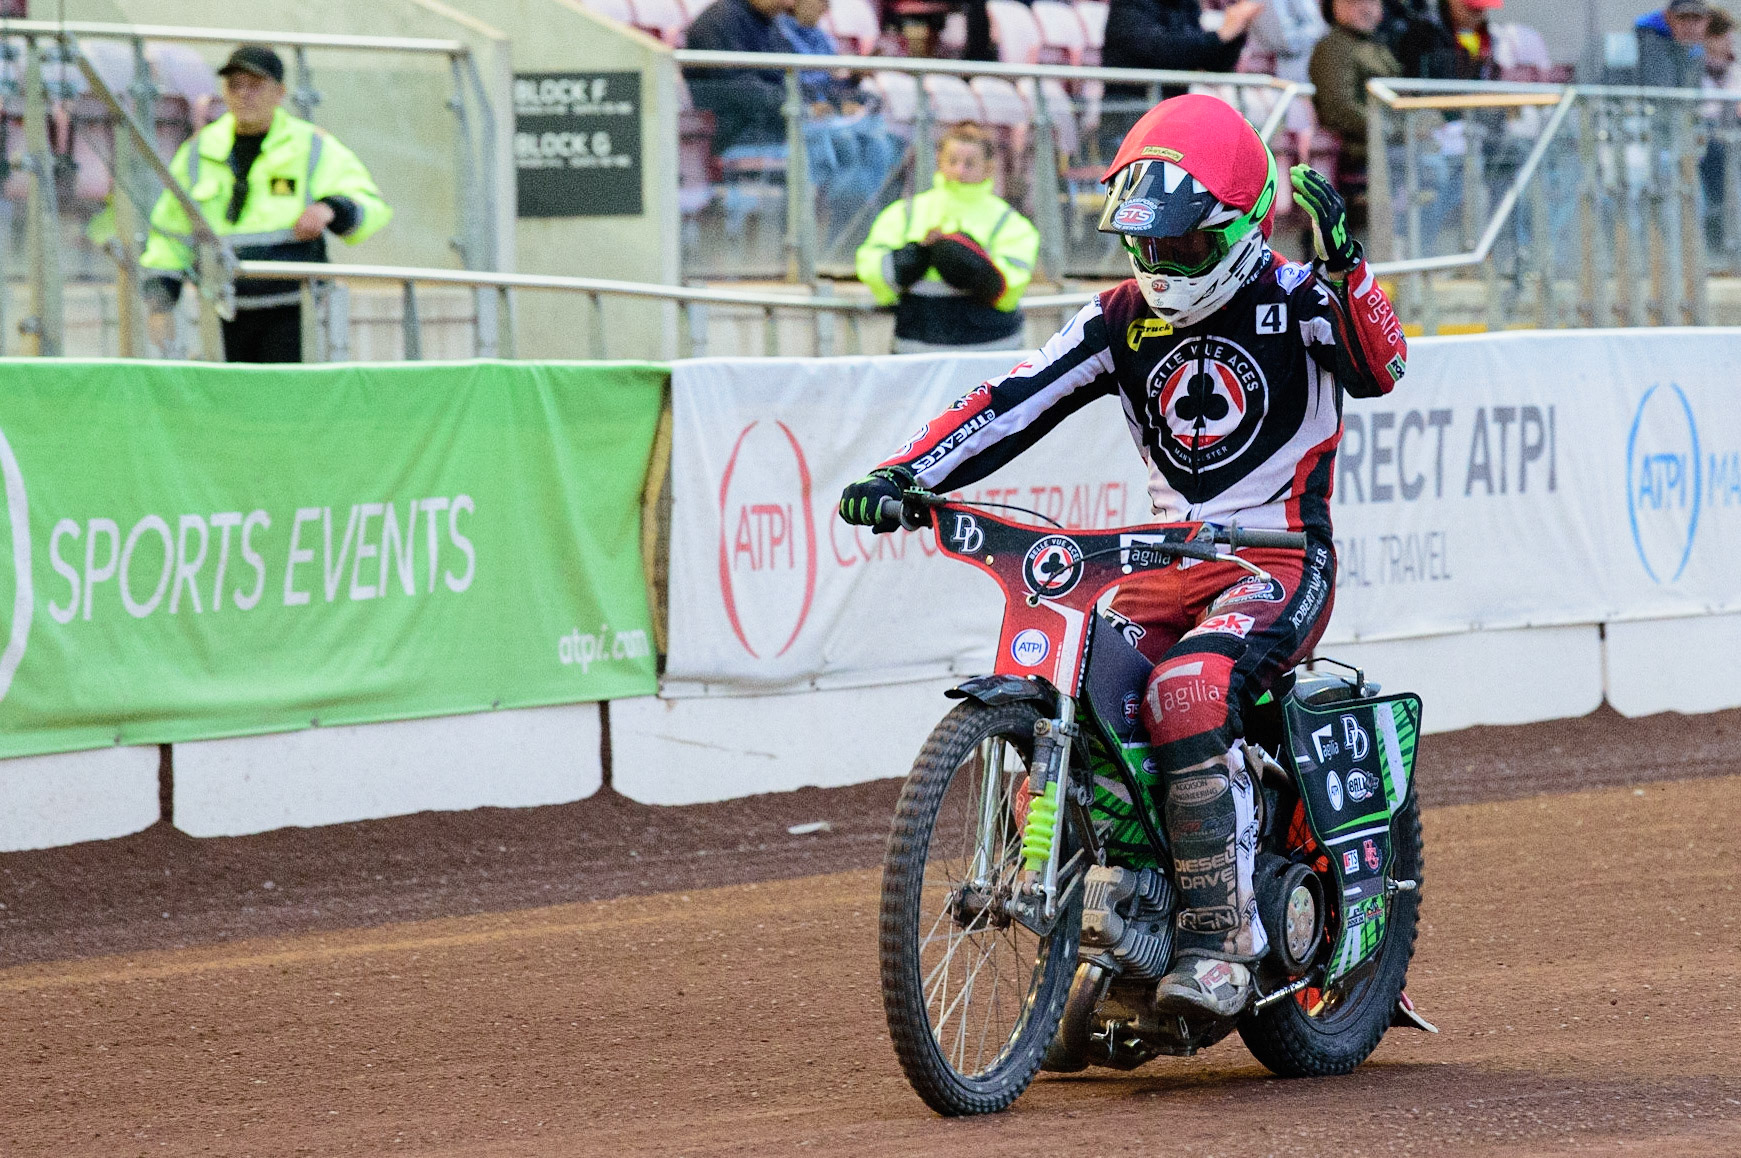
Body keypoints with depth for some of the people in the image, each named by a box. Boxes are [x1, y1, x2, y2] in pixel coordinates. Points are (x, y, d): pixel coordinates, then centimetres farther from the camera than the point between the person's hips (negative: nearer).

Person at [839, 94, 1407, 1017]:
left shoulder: (1290, 299, -3)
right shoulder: (1121, 321, 11)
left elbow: (1379, 368, -22)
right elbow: (1015, 402, 1)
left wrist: (1343, 262, -37)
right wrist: (904, 475, -12)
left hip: (1281, 562, -6)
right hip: (1166, 561, 6)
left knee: (1188, 694, -32)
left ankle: (1219, 941, -28)